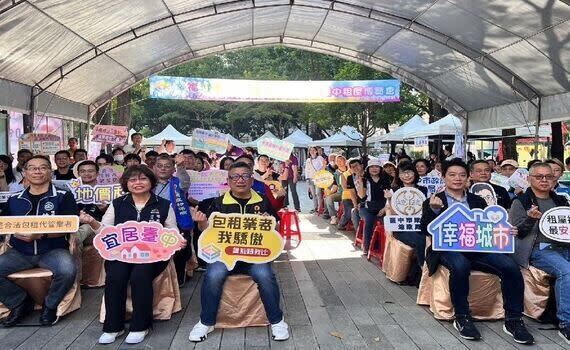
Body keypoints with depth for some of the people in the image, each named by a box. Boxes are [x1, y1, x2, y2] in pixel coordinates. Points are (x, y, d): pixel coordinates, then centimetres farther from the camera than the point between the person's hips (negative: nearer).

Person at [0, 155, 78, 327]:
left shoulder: (63, 196, 3)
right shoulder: (14, 199, 15)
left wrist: (40, 235, -21)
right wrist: (16, 232, -12)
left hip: (52, 250, -3)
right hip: (20, 251, 4)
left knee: (67, 269, -32)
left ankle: (50, 305, 0)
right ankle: (20, 303, 7)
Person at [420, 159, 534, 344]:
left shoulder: (478, 201, 21)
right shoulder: (432, 202, 10)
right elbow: (426, 231, -1)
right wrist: (434, 210, -19)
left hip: (478, 248, 4)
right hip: (449, 248, -3)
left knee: (511, 267, -22)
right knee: (460, 266, -37)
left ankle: (513, 320, -9)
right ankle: (462, 318, -19)